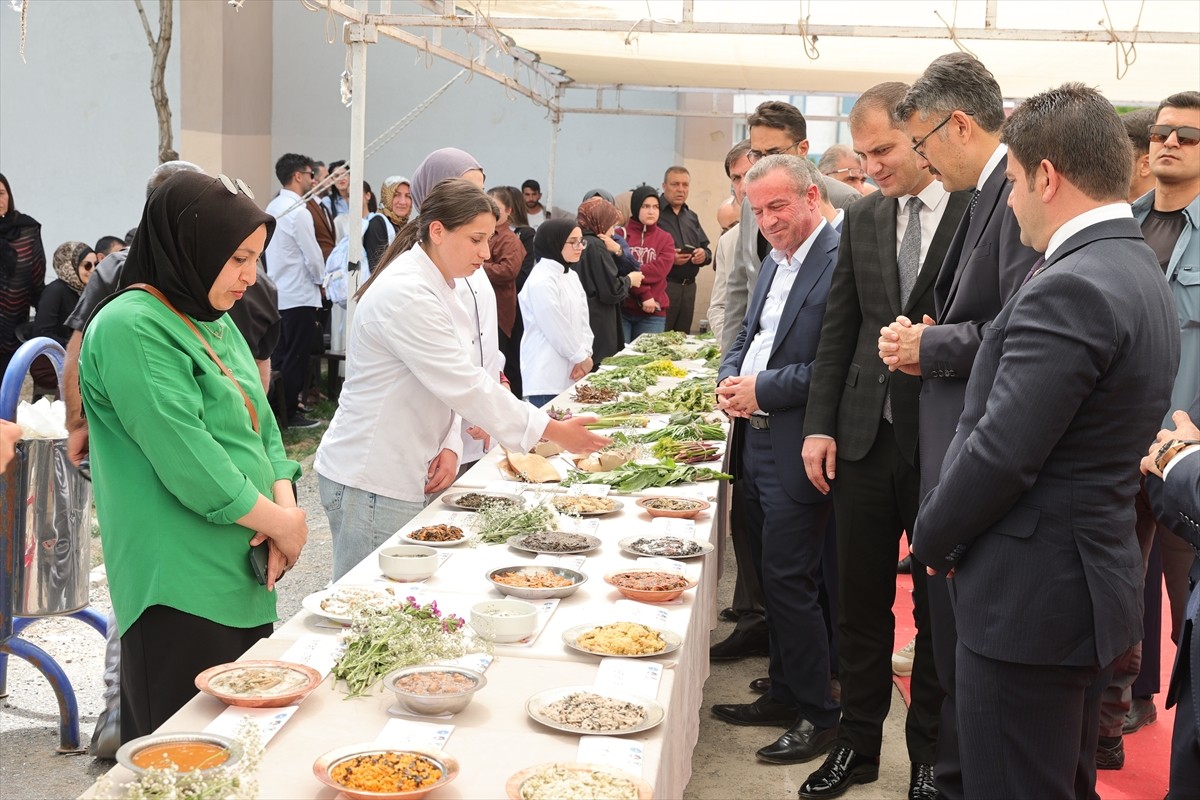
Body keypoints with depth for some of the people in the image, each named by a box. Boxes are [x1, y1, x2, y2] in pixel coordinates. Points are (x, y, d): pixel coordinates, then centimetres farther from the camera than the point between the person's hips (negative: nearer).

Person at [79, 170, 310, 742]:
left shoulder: (216, 322, 16)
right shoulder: (131, 328, -13)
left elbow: (261, 425, 15)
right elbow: (186, 459, -20)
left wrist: (284, 504, -4)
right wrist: (282, 523, -11)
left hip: (244, 578, 9)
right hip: (181, 590, -9)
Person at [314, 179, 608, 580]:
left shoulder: (437, 287, 11)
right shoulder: (405, 294, -21)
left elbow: (451, 381, 13)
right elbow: (463, 384, -24)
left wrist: (450, 445, -6)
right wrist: (554, 431, -19)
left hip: (408, 476, 9)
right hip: (370, 484, -9)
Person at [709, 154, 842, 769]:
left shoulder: (841, 262, -16)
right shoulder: (775, 261, 14)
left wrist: (763, 389, -17)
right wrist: (729, 380, 2)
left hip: (796, 455, -9)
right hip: (756, 445, 9)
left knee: (789, 581, -3)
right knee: (771, 576, 17)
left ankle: (818, 713, 12)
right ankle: (785, 693, 31)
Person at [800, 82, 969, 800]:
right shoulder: (864, 218, 9)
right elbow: (839, 329, 11)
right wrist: (821, 424, 5)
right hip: (866, 438, 4)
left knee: (939, 606, 10)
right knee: (862, 600, 13)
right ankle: (859, 742, 29)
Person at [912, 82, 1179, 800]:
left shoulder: (1071, 289, -22)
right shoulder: (1141, 271, 10)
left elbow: (1000, 454, -23)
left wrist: (934, 539, -7)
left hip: (1032, 596, -10)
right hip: (1100, 578, 10)